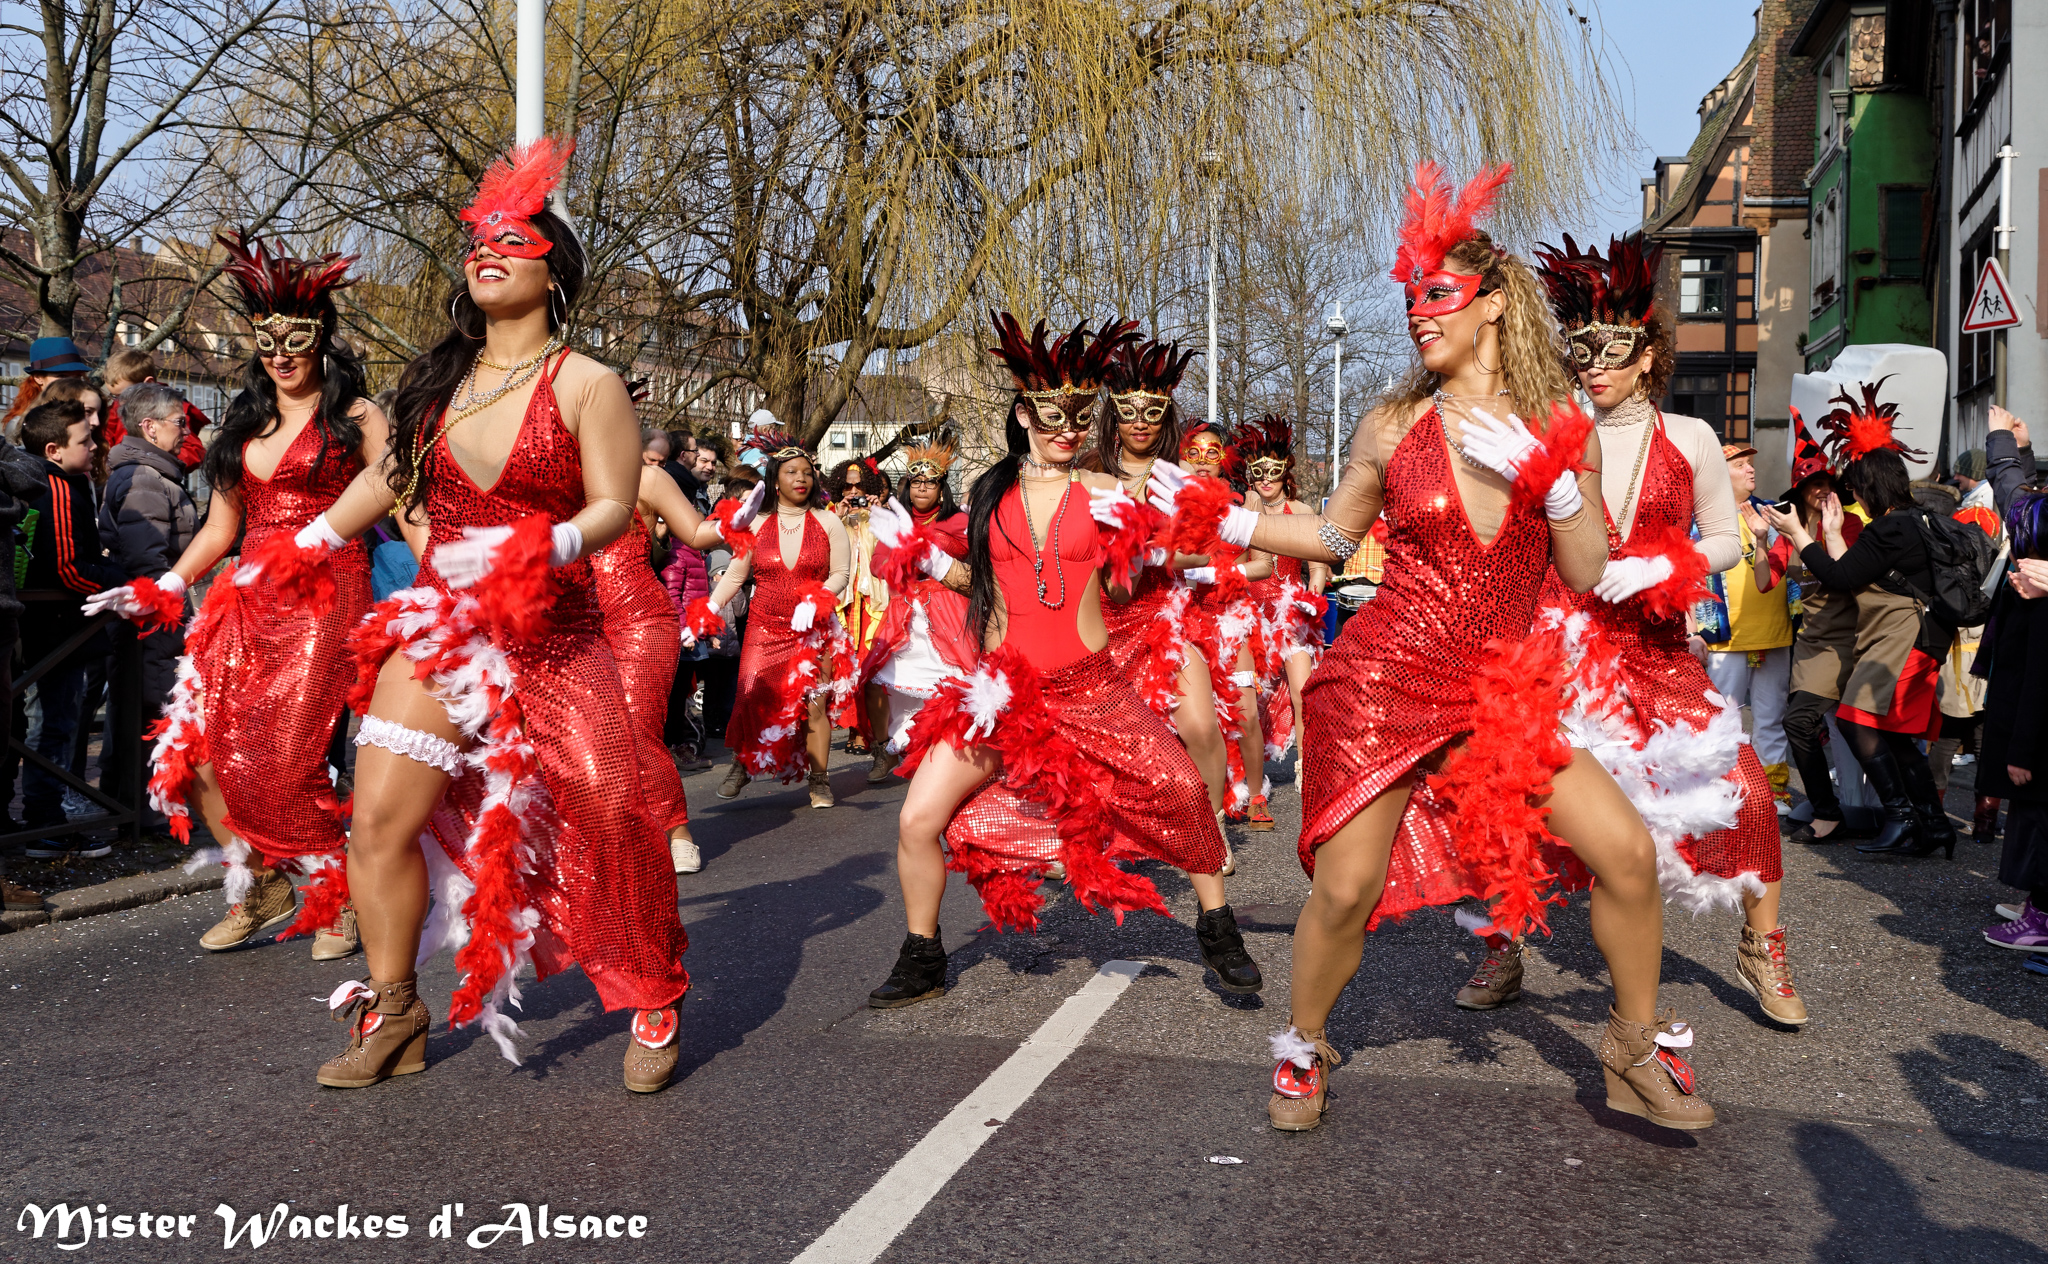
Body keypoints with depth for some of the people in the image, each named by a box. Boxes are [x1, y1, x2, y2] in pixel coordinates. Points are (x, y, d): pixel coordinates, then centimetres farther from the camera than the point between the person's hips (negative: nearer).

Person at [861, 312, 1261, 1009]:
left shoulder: (1103, 494, 1)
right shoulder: (988, 494, 7)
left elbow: (1137, 579, 3)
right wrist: (931, 561, 6)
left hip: (1089, 687, -1)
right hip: (1003, 691, 1)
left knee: (1184, 790, -3)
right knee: (918, 820, -7)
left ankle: (1216, 928, 23)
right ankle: (921, 962, 16)